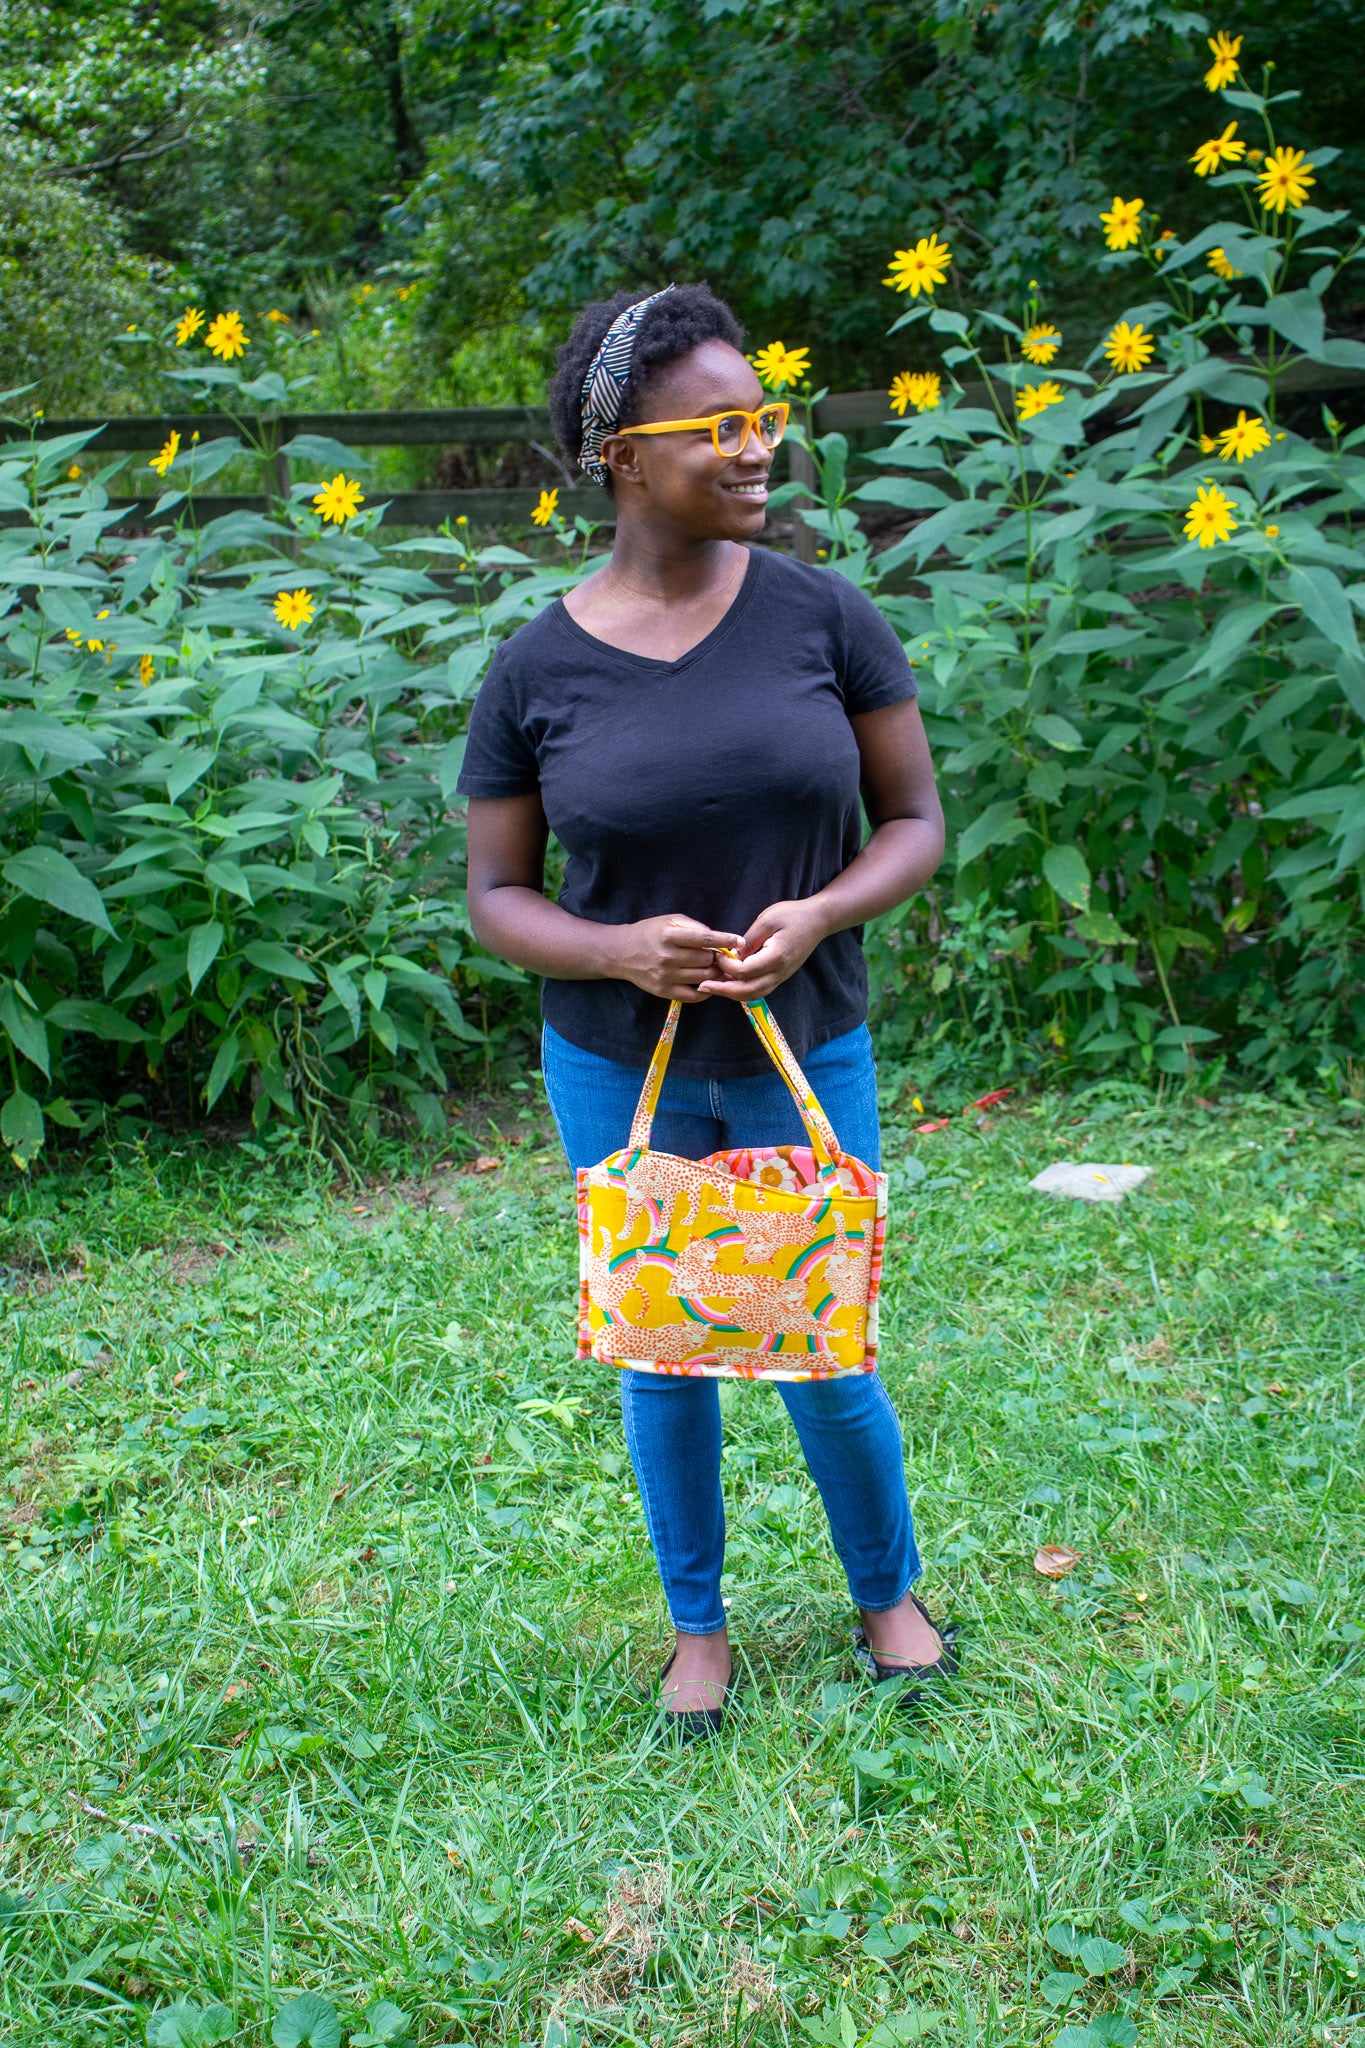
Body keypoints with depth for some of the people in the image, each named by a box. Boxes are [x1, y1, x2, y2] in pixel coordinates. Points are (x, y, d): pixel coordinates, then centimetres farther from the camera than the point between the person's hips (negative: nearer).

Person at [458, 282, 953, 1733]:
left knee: (824, 1357, 7)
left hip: (806, 1056, 0)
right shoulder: (536, 671, -8)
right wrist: (620, 950, -21)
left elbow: (914, 821, -1)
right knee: (663, 1355, 14)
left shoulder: (823, 617, -8)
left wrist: (820, 914, -20)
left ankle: (890, 1597, 36)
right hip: (620, 1071, 0)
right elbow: (497, 894, -1)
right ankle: (698, 1627, 36)